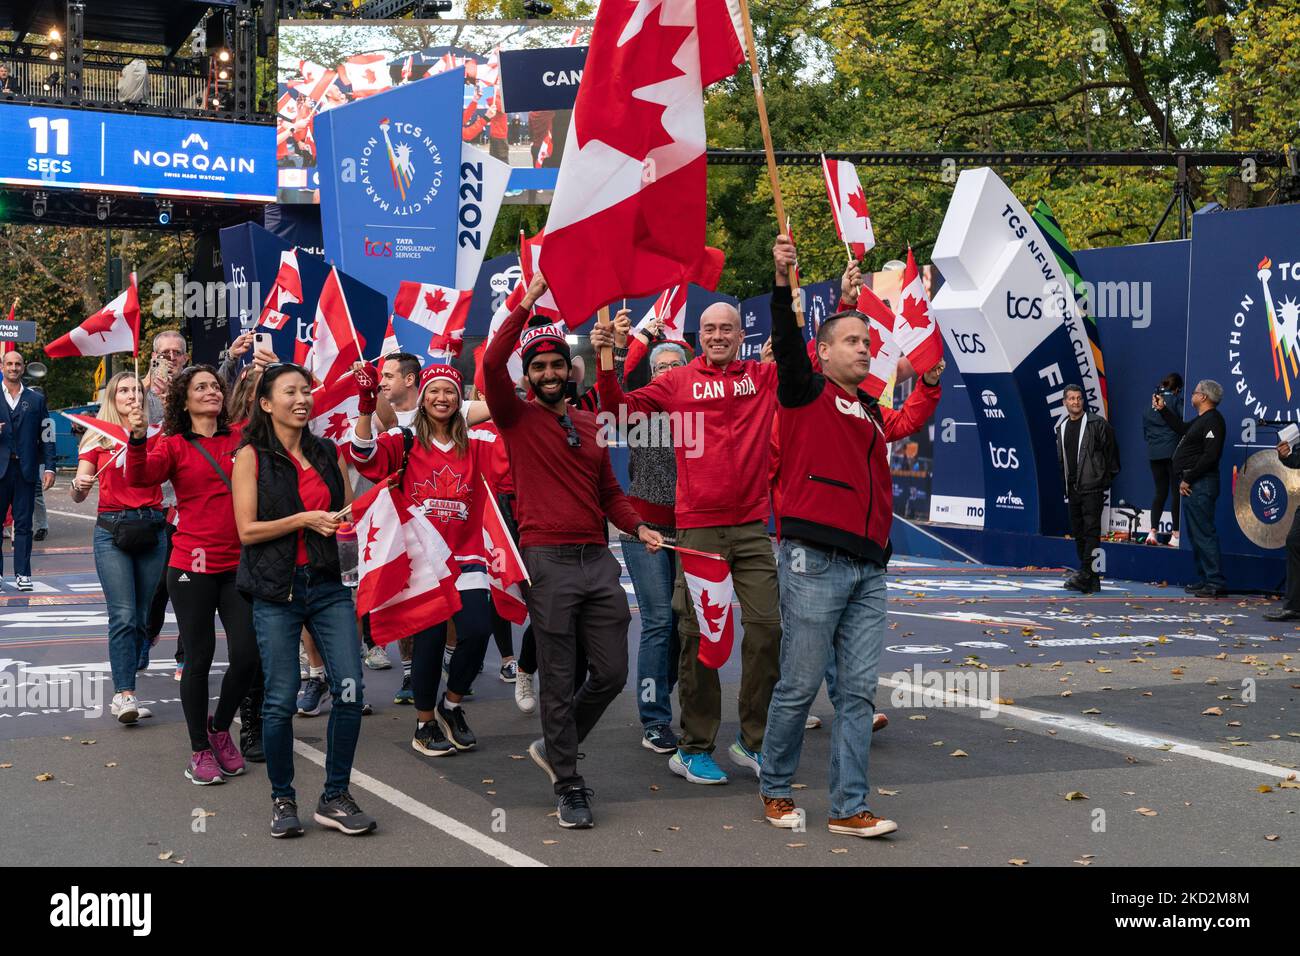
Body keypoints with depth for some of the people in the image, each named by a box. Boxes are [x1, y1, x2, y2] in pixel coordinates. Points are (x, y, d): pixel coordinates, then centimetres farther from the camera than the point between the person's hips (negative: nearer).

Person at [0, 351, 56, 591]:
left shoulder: (36, 400, 11)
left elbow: (47, 436, 8)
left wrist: (49, 468, -1)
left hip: (26, 470, 0)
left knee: (23, 523, 2)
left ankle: (22, 573, 6)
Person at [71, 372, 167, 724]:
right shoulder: (97, 439, 8)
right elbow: (78, 496, 5)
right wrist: (79, 485, -17)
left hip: (151, 527, 2)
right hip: (112, 528, -2)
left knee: (144, 614, 3)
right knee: (123, 615, -12)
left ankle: (123, 692, 12)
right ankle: (125, 694, -15)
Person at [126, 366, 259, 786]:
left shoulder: (241, 438, 8)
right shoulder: (175, 445, 1)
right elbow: (141, 476, -14)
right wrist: (138, 440, -33)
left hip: (239, 565, 3)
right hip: (193, 565, -2)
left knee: (247, 655, -1)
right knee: (199, 657, 2)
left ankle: (220, 727, 26)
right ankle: (200, 750, 17)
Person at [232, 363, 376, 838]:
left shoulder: (329, 452, 12)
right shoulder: (252, 456, 0)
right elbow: (247, 530, -6)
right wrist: (304, 520, -14)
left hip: (328, 585, 4)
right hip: (276, 590, -4)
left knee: (349, 691, -5)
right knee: (280, 701, -1)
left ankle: (335, 798, 9)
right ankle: (282, 800, 18)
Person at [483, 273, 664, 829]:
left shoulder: (590, 425, 17)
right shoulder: (518, 418, 2)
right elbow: (492, 365, -16)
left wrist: (637, 527, 4)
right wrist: (525, 306, -18)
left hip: (597, 560, 5)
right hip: (548, 560, -5)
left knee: (611, 674, 5)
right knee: (559, 682, 1)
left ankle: (553, 747, 28)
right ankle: (567, 784, 14)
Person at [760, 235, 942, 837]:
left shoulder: (871, 412, 21)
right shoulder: (808, 393, 1)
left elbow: (909, 421, 41)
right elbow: (787, 345, -16)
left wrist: (930, 381, 29)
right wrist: (784, 285, -28)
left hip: (868, 567, 7)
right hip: (814, 561, -7)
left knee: (858, 690, 5)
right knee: (800, 686, -1)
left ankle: (849, 807, 9)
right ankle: (776, 790, 17)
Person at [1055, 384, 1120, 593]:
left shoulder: (1097, 423, -4)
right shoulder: (1061, 428, 14)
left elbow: (1111, 451, -2)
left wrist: (1108, 478, -3)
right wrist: (1065, 481, 15)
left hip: (1092, 487, -7)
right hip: (1073, 488, 7)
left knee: (1091, 531, -13)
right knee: (1078, 533, 8)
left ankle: (1085, 573, -19)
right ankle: (1092, 581, 13)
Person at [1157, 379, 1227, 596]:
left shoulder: (1213, 420, -13)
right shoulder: (1201, 420, 18)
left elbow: (1210, 456, -22)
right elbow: (1182, 428, 38)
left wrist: (1188, 479, -19)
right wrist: (1163, 410, 36)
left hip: (1200, 485, -11)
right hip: (1192, 485, 11)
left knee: (1204, 533, -11)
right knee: (1196, 534, 14)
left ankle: (1216, 583, -11)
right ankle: (1204, 580, 20)